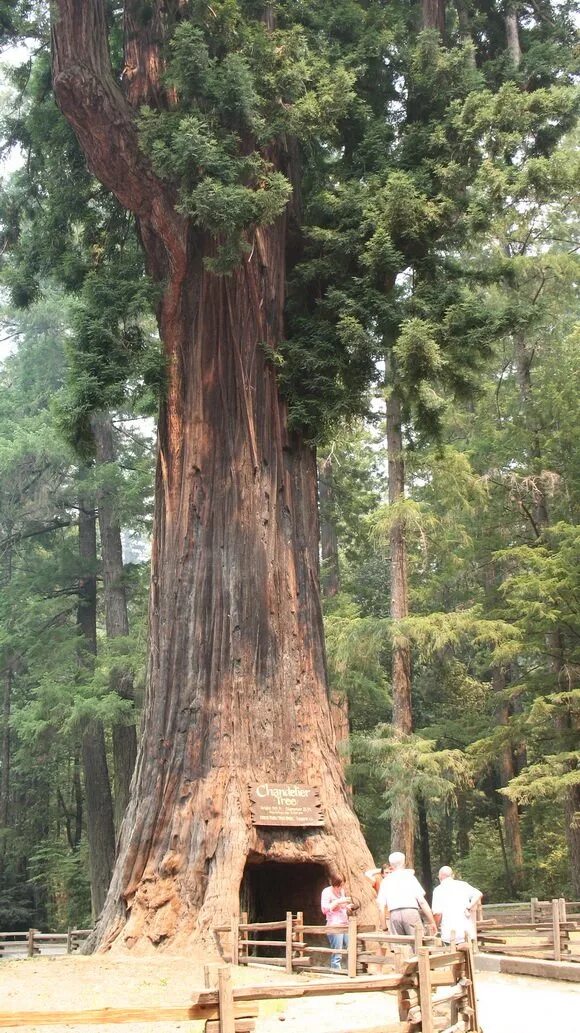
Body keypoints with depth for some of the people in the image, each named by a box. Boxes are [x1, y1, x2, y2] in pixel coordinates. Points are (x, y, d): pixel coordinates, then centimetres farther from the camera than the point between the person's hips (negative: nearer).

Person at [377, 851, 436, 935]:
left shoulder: (385, 881, 16)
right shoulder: (409, 876, 10)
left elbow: (381, 907, 9)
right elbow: (422, 901, 4)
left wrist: (384, 927, 14)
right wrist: (432, 922, 7)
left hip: (394, 915, 2)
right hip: (411, 912, -2)